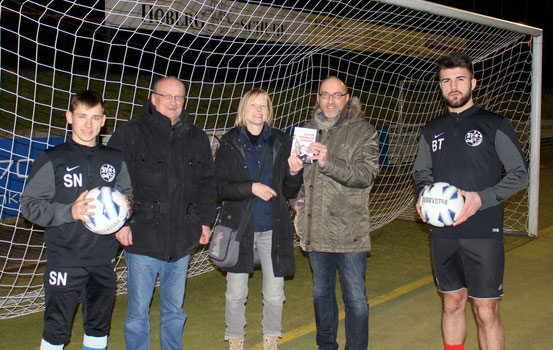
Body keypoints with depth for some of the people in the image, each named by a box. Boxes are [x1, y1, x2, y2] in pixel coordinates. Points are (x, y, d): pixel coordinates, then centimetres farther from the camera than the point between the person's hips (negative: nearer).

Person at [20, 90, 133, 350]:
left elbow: (128, 193, 19)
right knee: (57, 328, 1)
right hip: (65, 259, -4)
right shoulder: (51, 160, -4)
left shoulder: (115, 159, 7)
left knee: (99, 326, 14)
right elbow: (29, 205, -6)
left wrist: (125, 206, -5)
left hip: (104, 259, 4)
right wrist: (69, 212, -20)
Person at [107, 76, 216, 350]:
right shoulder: (130, 134, -3)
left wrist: (205, 221, 11)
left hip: (182, 240, 4)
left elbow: (207, 182, 18)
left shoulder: (196, 138, 11)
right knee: (138, 311, 3)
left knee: (174, 309, 15)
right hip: (143, 237, -4)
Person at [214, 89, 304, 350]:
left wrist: (295, 173, -12)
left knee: (274, 295, 5)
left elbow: (290, 192, 8)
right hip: (239, 227, -1)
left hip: (273, 229, 1)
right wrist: (251, 187, -17)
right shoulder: (229, 143, 2)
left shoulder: (281, 142, 7)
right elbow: (221, 187, -4)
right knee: (236, 294, 5)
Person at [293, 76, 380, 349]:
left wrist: (328, 162, -29)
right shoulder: (307, 129, 12)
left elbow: (366, 174, -16)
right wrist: (296, 196, 7)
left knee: (356, 297, 0)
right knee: (322, 292, 18)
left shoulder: (362, 131, -3)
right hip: (316, 229, 5)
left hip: (348, 230, -5)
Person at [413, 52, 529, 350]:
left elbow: (520, 174, -1)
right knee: (452, 303, 12)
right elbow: (421, 172, 20)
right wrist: (424, 192, -3)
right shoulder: (431, 130, 12)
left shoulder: (495, 125, 0)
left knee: (486, 312, -3)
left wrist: (482, 198, -16)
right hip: (443, 232, 4)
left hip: (483, 233, -4)